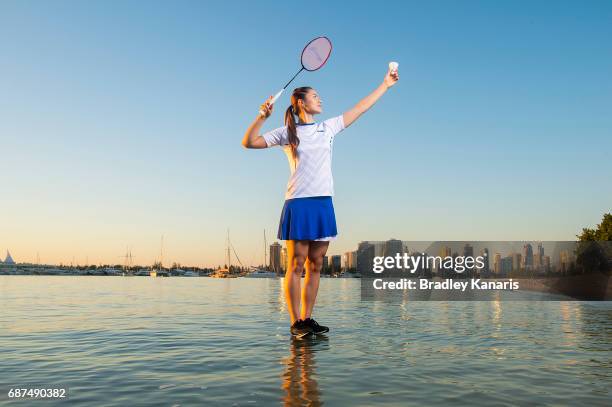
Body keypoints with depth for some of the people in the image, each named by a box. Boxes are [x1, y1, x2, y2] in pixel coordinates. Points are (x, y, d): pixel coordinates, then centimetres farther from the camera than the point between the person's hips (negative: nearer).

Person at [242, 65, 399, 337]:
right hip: (298, 203, -4)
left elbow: (361, 108, 20)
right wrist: (262, 116, -12)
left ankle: (307, 319, 11)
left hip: (323, 203, 4)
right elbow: (248, 142, 1)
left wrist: (385, 84, 22)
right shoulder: (287, 133, 5)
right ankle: (295, 323, 0)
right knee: (296, 265, -5)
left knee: (315, 266, 4)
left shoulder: (328, 127, 16)